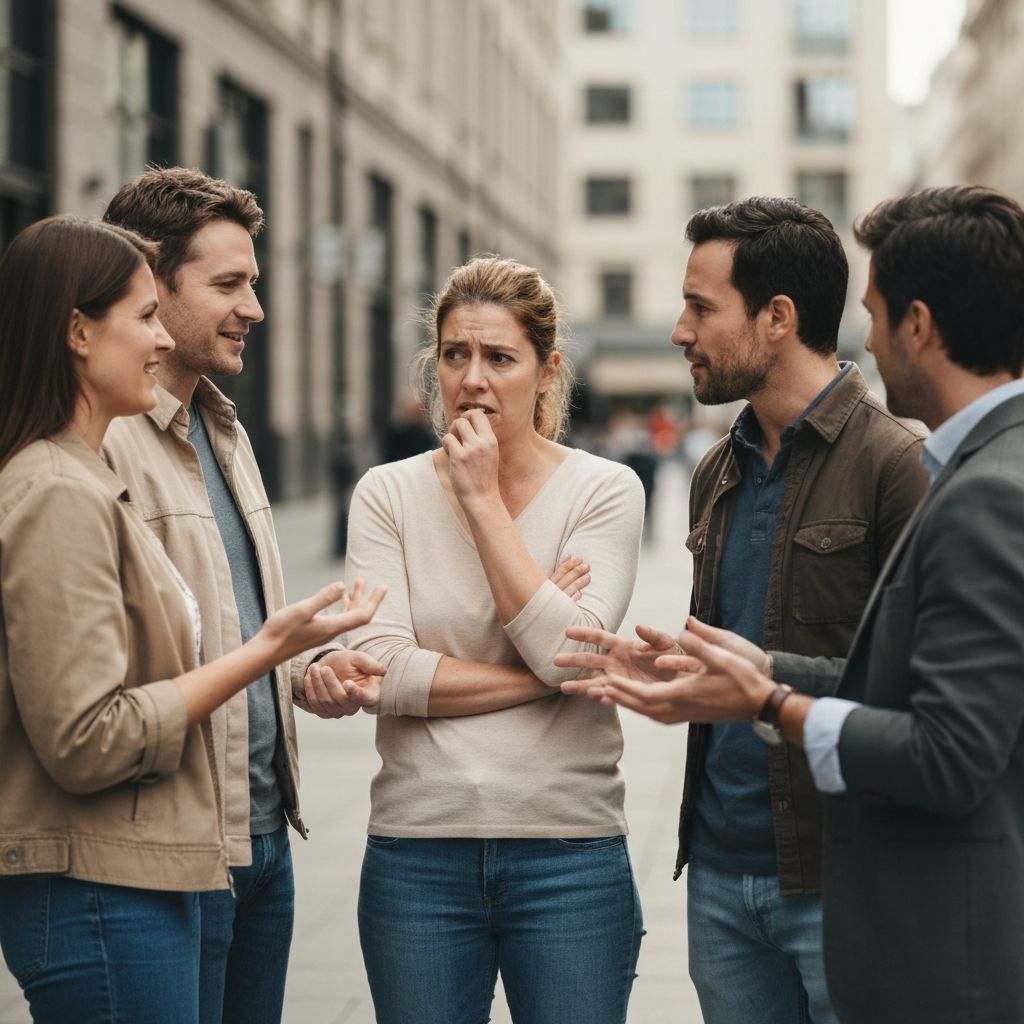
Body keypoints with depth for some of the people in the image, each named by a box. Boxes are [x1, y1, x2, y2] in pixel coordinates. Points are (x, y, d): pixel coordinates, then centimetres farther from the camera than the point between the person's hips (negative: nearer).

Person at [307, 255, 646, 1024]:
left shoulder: (606, 490, -1)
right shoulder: (388, 494, 2)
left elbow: (571, 656, -15)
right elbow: (380, 671, -9)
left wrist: (484, 500, -11)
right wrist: (534, 675, -12)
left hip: (568, 853, -1)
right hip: (419, 852, 1)